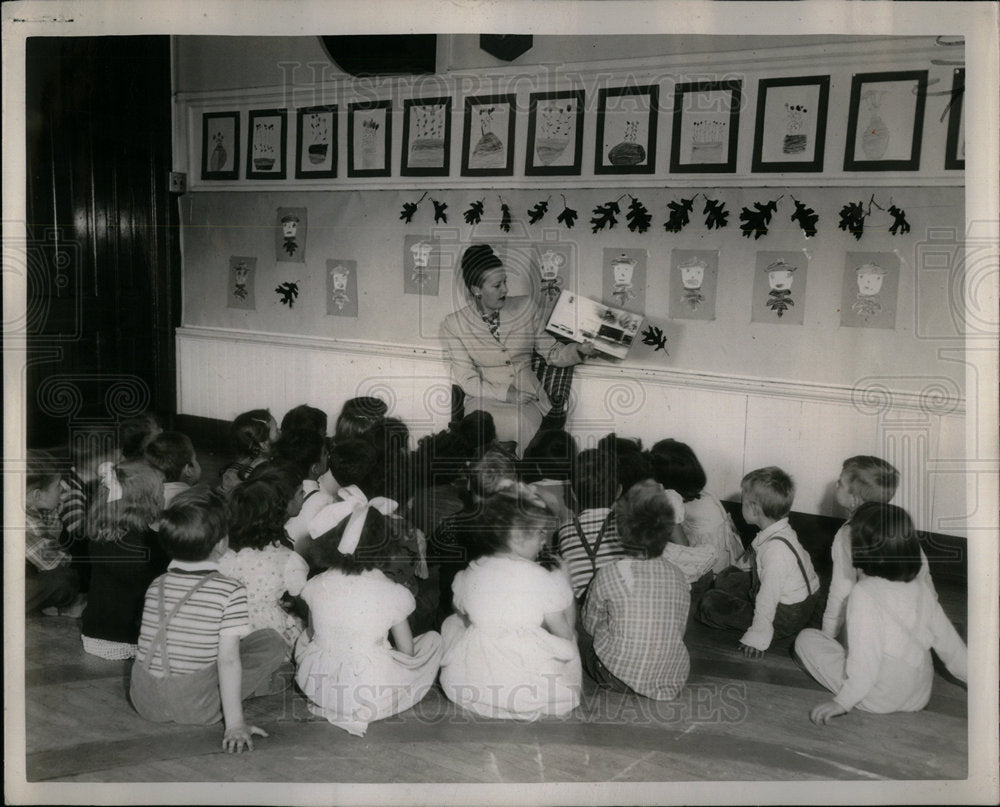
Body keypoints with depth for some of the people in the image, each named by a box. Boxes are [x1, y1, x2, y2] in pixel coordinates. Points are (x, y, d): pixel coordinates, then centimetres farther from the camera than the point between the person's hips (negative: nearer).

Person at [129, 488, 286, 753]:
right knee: (272, 642, 4)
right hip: (192, 706, -6)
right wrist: (234, 723, -14)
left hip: (144, 701, 6)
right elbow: (228, 659, -16)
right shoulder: (231, 591, -12)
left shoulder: (156, 585, 6)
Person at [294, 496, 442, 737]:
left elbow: (313, 635, 10)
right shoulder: (392, 593, -14)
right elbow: (407, 651, -4)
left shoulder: (317, 586, -4)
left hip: (317, 688, 3)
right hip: (372, 698, -3)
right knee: (433, 639, 18)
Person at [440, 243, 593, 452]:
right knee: (524, 424, -32)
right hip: (486, 400, -2)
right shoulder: (454, 324, -1)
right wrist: (507, 394, -16)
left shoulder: (525, 308, 6)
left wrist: (579, 350, -10)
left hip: (528, 398, 2)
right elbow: (468, 381, -4)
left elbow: (553, 353, 10)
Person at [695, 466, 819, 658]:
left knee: (711, 602, -12)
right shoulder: (779, 532, -3)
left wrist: (757, 638, -21)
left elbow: (768, 597, -28)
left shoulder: (776, 549, -33)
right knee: (724, 579, 14)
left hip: (786, 617, -9)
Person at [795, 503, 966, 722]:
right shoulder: (921, 591, -2)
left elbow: (865, 657, -24)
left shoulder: (864, 593, -21)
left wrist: (842, 702, -17)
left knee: (806, 638, 5)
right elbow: (948, 641, 7)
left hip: (877, 700, -6)